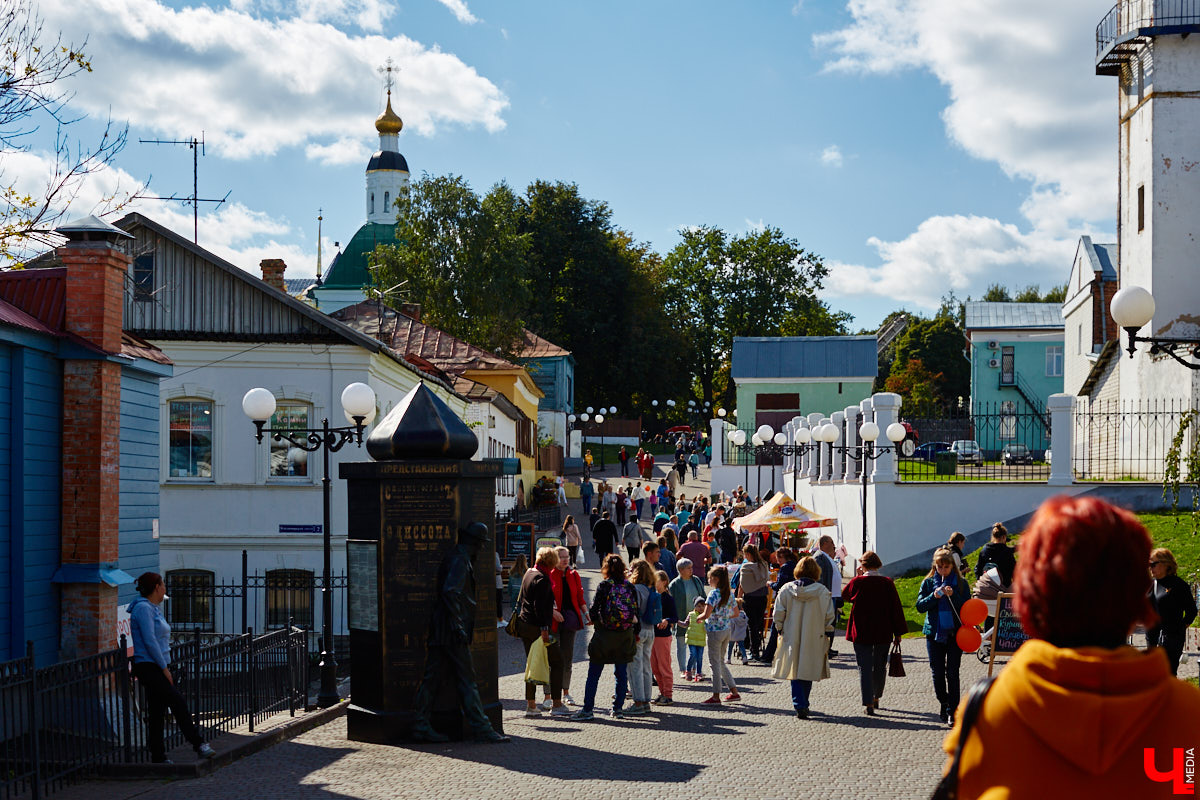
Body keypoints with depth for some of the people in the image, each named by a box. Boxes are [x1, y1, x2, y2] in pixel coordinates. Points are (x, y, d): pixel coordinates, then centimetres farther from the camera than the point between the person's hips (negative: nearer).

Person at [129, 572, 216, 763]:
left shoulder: (154, 609, 19)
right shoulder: (143, 608, -13)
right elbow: (149, 641, -19)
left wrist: (165, 667, 19)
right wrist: (164, 668, -17)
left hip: (158, 668, 10)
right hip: (148, 667, -10)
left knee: (157, 713, 8)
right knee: (178, 703, -15)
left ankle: (158, 757, 10)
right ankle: (198, 744, -14)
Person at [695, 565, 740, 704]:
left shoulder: (714, 594, -16)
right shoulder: (729, 593, 6)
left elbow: (706, 614, -22)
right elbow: (736, 612, 15)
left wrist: (699, 618, -3)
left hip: (715, 631, -7)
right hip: (726, 630, 7)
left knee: (715, 663, 1)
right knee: (721, 662, 19)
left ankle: (716, 696, 5)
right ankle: (734, 692, 19)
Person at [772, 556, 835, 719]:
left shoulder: (786, 589, -4)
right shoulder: (822, 591, -8)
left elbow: (778, 614, -2)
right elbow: (829, 616, -4)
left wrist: (781, 629, 13)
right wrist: (825, 631, 11)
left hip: (791, 638, 0)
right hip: (813, 638, 0)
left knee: (795, 673, 6)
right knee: (808, 673, 14)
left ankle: (799, 706, -6)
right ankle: (803, 704, 21)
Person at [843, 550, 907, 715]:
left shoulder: (856, 582, -9)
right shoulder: (887, 583, -7)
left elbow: (845, 595, 14)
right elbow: (896, 608, -4)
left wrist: (857, 576, 12)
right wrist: (898, 632, 4)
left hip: (861, 633, -1)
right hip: (883, 633, 1)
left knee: (864, 668, 2)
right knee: (880, 666, 18)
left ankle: (868, 703, -5)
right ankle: (876, 698, 30)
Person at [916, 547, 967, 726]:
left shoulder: (961, 583, 3)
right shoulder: (928, 583, 6)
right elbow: (919, 606, 1)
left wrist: (953, 595, -18)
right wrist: (934, 596, -15)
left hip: (955, 633, -2)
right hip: (934, 633, 2)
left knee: (952, 673, -5)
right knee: (937, 673, 5)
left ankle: (952, 711, -2)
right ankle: (944, 704, 23)